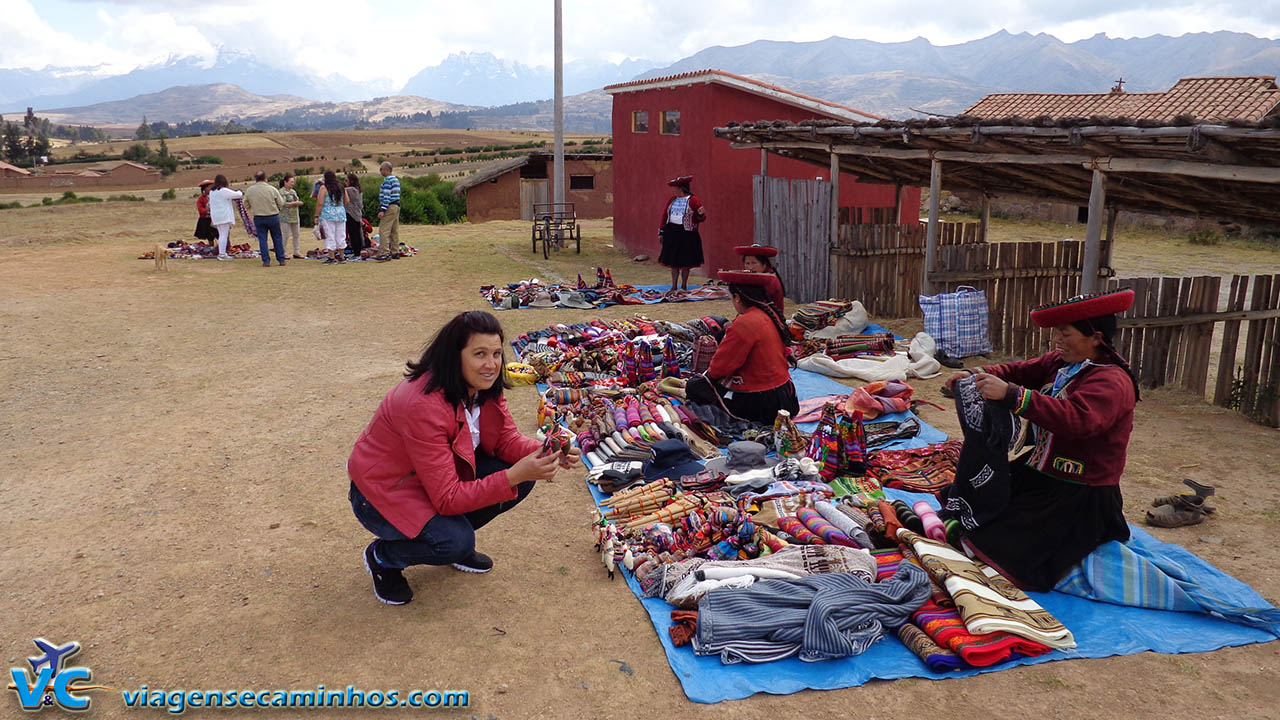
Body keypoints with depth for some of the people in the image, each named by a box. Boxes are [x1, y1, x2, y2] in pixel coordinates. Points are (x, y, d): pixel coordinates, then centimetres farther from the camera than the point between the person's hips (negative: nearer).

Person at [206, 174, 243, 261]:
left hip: (216, 216, 8)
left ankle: (221, 253, 18)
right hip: (224, 216, -8)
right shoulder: (224, 191, -12)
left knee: (221, 235, 16)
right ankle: (222, 254, -7)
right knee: (224, 235, -6)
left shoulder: (212, 192, 12)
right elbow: (237, 195, -9)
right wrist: (239, 192, 13)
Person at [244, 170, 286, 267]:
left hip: (258, 218, 1)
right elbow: (281, 203, -3)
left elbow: (245, 204, 5)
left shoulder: (249, 191, -4)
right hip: (273, 216, -1)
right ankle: (281, 260, 10)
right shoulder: (272, 189, -10)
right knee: (277, 238, 10)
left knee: (262, 239, 6)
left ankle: (266, 261, 2)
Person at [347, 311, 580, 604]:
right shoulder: (424, 404, -35)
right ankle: (382, 557, 0)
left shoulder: (484, 386, -12)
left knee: (524, 476, -13)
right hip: (382, 492, -7)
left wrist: (546, 453, -26)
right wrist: (513, 476, -42)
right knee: (456, 541, -32)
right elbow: (447, 499, -33)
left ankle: (457, 538, 10)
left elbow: (507, 438, -5)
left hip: (443, 476, 7)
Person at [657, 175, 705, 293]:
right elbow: (665, 215, 15)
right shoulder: (672, 200, 11)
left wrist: (701, 214, -30)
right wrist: (661, 232, 11)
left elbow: (702, 217, -7)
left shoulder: (693, 200, -5)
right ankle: (673, 287, 17)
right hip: (671, 234, 5)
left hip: (686, 235, -5)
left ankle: (684, 287, 16)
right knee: (673, 262, 8)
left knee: (685, 263, 3)